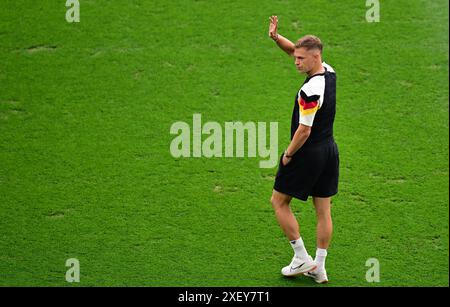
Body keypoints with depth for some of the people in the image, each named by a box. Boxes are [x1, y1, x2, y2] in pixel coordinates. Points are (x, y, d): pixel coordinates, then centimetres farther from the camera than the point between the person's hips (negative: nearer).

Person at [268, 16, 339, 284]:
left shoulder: (310, 92, -25)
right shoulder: (329, 72, 1)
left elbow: (304, 131, -23)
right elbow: (295, 50, 12)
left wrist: (288, 155, -10)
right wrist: (276, 37, -4)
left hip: (308, 153, -8)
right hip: (330, 150, 8)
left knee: (279, 202, 9)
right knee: (323, 210, 10)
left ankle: (302, 258, 9)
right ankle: (319, 269, 15)